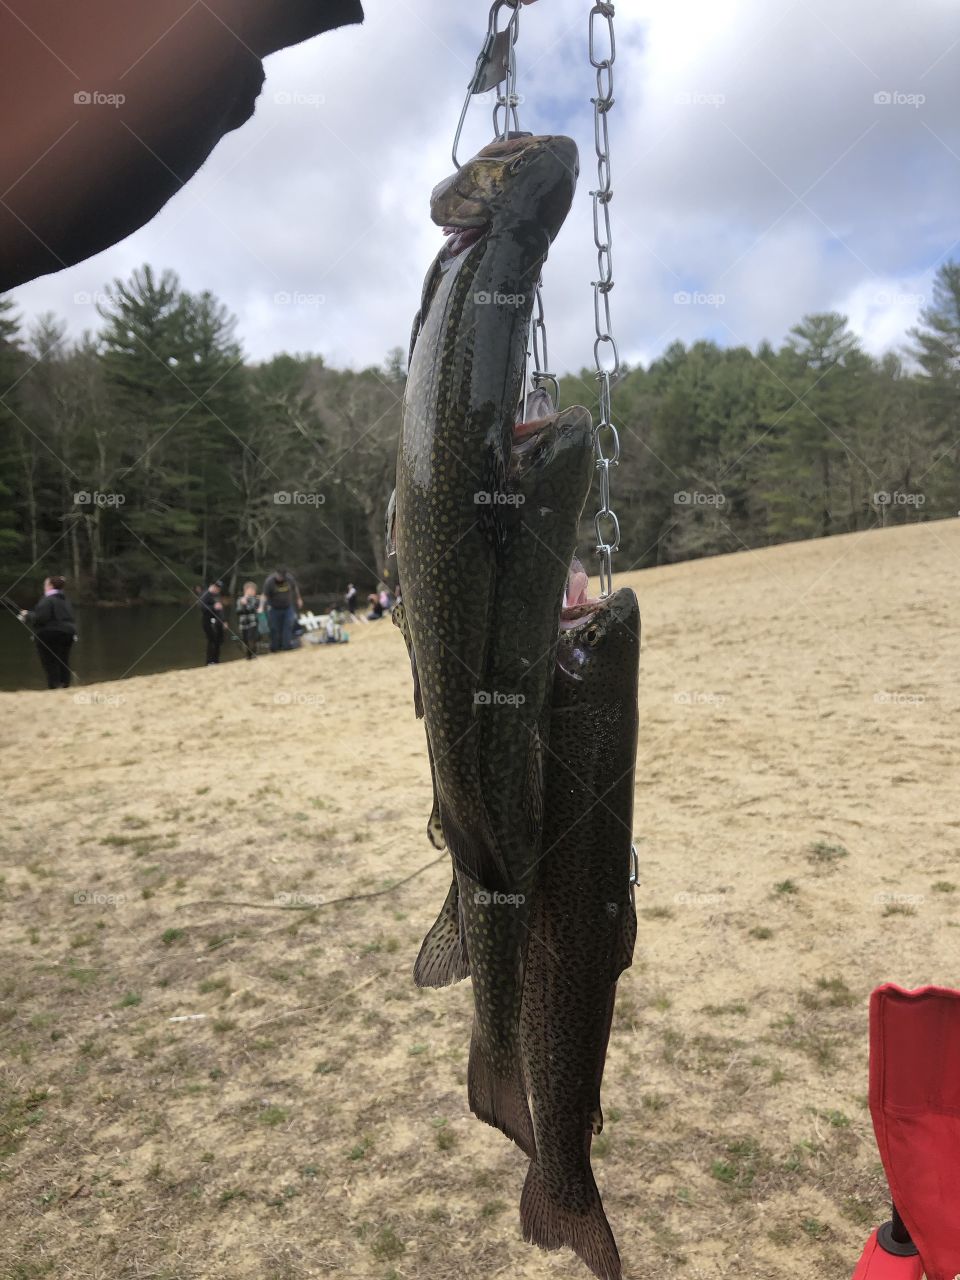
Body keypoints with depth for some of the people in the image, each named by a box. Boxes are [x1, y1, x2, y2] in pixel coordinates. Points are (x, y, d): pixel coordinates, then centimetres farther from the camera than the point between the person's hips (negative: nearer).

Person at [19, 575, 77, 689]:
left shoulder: (47, 600, -12)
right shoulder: (66, 600, 13)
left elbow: (40, 618, -20)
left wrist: (28, 615, -2)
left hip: (49, 637, -7)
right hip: (67, 634, 7)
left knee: (50, 664, -2)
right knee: (63, 662, 10)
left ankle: (54, 687, -5)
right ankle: (65, 686, 11)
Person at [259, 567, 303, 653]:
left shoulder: (290, 578, -9)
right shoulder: (269, 581, -19)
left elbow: (295, 588, 10)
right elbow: (264, 595, -22)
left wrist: (298, 599, 20)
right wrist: (261, 607, -35)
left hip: (288, 608, 2)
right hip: (274, 609, -2)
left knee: (288, 626, -9)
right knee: (275, 629, 5)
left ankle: (287, 645, -6)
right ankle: (274, 648, 18)